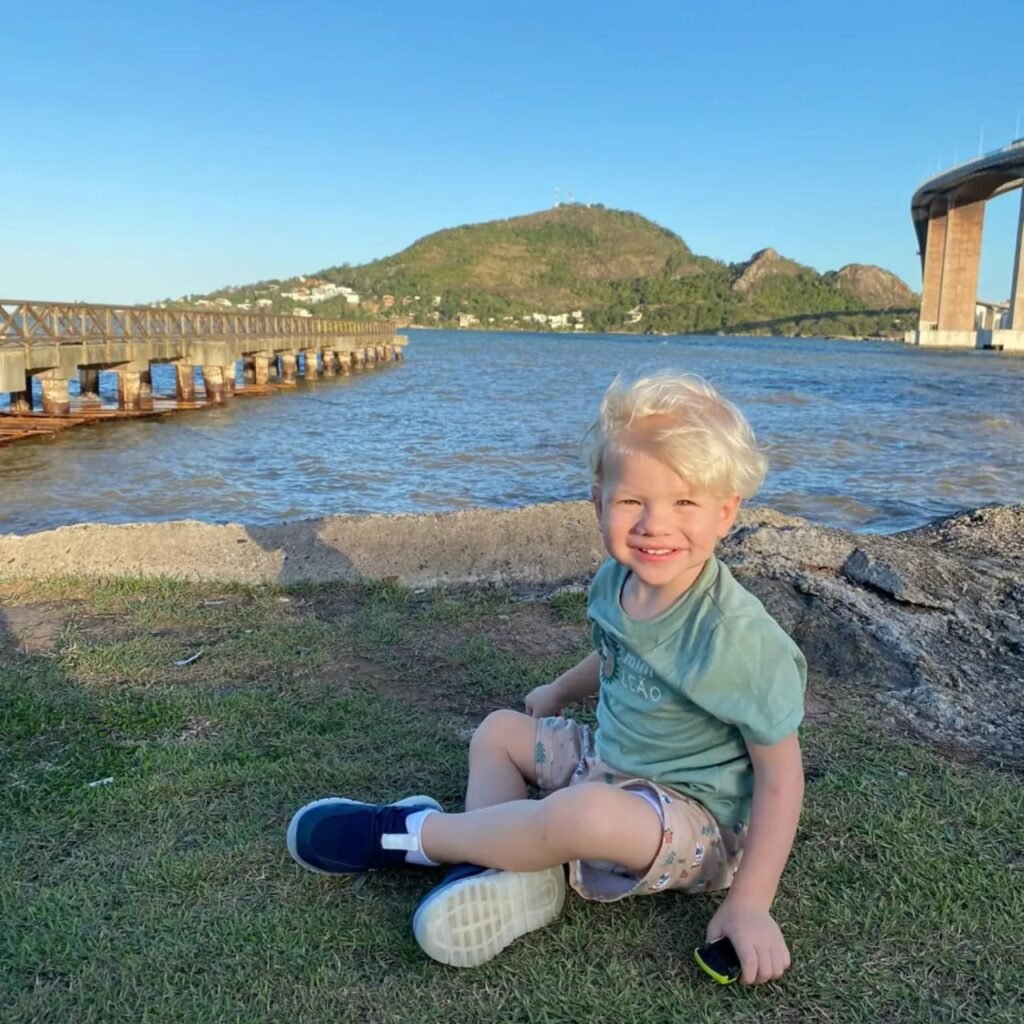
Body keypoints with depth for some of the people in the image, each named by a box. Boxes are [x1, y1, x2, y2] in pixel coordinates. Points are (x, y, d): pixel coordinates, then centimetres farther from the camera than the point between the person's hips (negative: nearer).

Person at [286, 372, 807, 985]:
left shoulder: (739, 635, -29)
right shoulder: (614, 583, -7)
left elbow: (781, 773, -21)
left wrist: (750, 902, -22)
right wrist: (560, 692, 27)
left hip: (701, 820, -8)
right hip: (610, 761, 8)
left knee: (581, 814, -37)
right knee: (498, 731, 14)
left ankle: (414, 833, -13)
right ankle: (504, 871, -11)